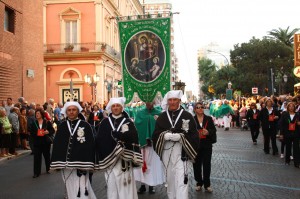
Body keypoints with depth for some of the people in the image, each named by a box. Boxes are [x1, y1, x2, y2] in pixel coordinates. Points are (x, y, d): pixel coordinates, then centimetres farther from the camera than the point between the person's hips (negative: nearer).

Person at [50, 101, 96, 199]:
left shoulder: (85, 125, -3)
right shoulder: (62, 126, 7)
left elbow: (91, 144, -7)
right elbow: (56, 145, 6)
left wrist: (89, 164, -12)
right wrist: (57, 163, 1)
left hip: (80, 163, -3)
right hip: (66, 163, 3)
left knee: (80, 189, -6)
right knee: (70, 189, 12)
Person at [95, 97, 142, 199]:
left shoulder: (128, 122, 5)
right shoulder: (105, 122, 8)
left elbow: (133, 137, -12)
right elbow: (99, 140, -2)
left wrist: (115, 134, -17)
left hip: (124, 159, -1)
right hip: (109, 158, 1)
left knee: (125, 186, -1)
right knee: (112, 185, 6)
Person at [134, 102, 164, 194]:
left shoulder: (158, 113, 3)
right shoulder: (140, 113, 6)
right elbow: (137, 124, -6)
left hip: (154, 142, -1)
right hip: (142, 141, 1)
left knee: (153, 163, 3)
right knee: (142, 162, 3)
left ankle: (152, 185, 14)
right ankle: (142, 184, 13)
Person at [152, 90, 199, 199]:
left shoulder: (187, 116, -1)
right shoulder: (162, 117, 9)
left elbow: (193, 134, -5)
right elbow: (156, 134, 5)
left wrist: (180, 137, -21)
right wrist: (164, 135, -16)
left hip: (181, 151, -4)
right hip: (166, 151, 4)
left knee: (181, 179, -9)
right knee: (169, 177, 15)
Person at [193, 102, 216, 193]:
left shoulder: (209, 119, 5)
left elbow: (214, 130, 4)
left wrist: (208, 132, -14)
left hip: (207, 145, 1)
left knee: (207, 164, 2)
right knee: (197, 164, 6)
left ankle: (207, 184, 12)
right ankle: (199, 183, 21)